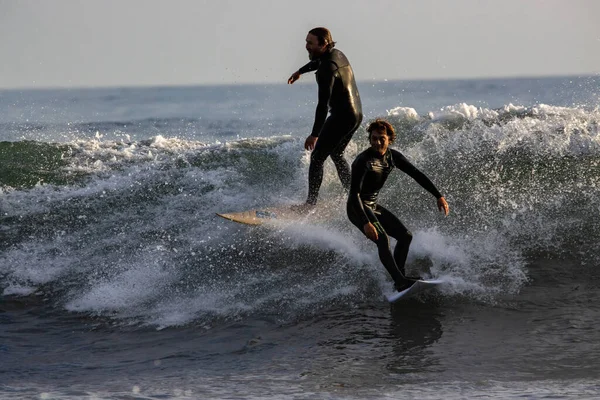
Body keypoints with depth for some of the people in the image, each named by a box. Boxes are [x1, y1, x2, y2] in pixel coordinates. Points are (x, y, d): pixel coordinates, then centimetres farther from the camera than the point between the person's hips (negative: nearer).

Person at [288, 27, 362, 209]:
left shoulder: (327, 68, -22)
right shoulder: (337, 54, 7)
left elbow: (323, 104, -27)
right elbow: (317, 62, 33)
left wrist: (315, 134, -29)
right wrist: (300, 71, 51)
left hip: (341, 117, -10)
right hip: (356, 114, 10)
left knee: (317, 158, -6)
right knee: (336, 154, 25)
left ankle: (311, 203, -9)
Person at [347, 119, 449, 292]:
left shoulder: (392, 156, -1)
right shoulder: (363, 161, -23)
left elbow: (417, 175, 5)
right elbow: (355, 194, -29)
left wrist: (439, 196, -1)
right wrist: (366, 223, -38)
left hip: (373, 206, 9)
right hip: (358, 208, -9)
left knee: (405, 236, 8)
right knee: (382, 239, -27)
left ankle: (399, 276, 14)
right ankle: (400, 281, -34)